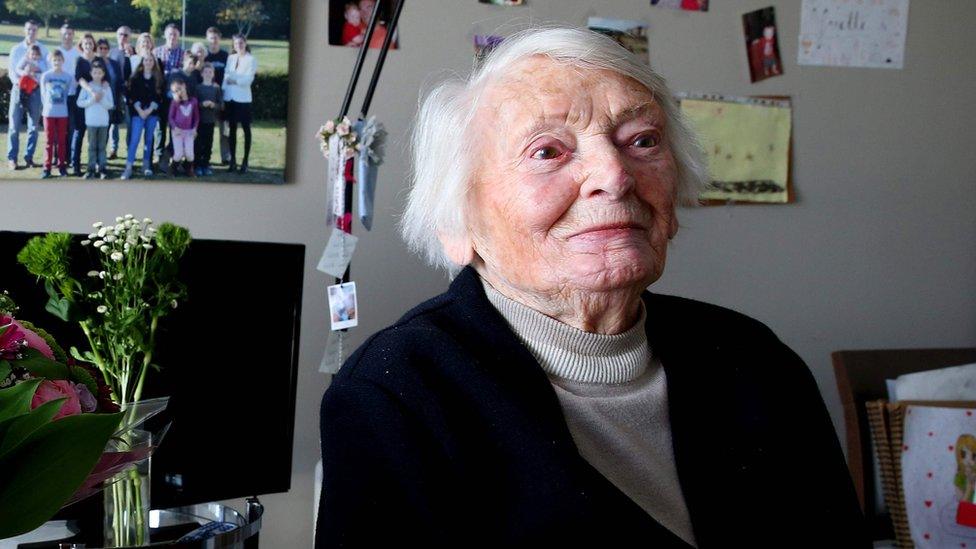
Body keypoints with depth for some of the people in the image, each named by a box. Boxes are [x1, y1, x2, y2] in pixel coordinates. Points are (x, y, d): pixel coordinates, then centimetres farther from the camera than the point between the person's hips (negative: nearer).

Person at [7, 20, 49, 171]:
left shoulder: (43, 49, 3)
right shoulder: (16, 49, 3)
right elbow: (11, 70, 1)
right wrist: (18, 81, -18)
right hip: (19, 89, -1)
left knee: (33, 126, 6)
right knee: (14, 125, -3)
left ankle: (29, 156, 16)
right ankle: (12, 158, 2)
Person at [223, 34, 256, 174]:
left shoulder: (251, 60, -1)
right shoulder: (230, 58, 11)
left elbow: (248, 79, -9)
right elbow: (226, 77, 8)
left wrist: (234, 80, -9)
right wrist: (223, 96, 1)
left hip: (243, 99, -4)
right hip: (230, 98, 4)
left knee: (246, 129, 1)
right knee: (232, 129, 7)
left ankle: (245, 162, 4)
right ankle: (233, 161, 12)